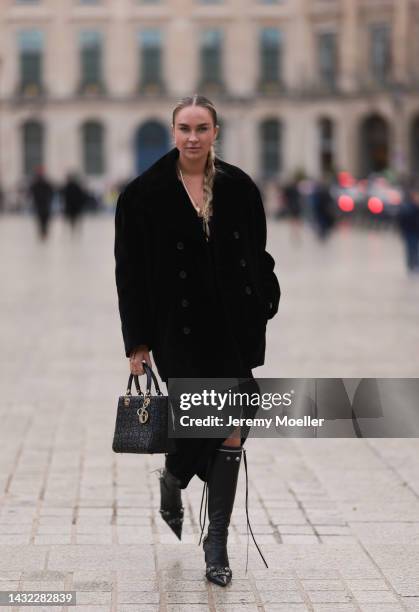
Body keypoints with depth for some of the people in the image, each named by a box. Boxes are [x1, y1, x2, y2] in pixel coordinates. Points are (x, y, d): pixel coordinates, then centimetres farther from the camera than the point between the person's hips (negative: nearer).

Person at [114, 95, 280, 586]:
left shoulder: (238, 187, 3)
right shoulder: (146, 193, -4)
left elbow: (258, 256, 10)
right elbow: (131, 272, -3)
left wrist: (262, 309, 3)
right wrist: (137, 342, -5)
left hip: (234, 329, 2)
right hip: (180, 331, -2)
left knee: (230, 437, 0)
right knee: (194, 430, -2)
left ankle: (217, 545, 13)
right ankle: (171, 483, 36)